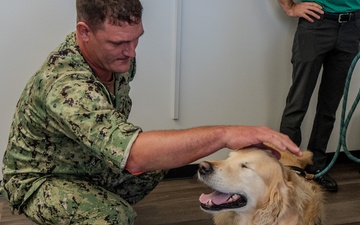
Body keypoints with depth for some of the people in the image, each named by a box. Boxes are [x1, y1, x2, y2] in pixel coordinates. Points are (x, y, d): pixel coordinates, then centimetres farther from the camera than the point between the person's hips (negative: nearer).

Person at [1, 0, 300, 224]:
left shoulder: (117, 54, -12)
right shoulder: (65, 85, -39)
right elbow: (134, 154, -52)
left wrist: (127, 147, 0)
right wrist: (224, 134, -52)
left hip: (90, 163, 8)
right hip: (39, 179, -8)